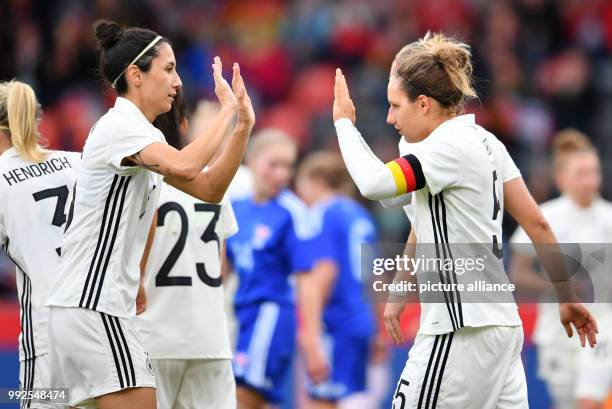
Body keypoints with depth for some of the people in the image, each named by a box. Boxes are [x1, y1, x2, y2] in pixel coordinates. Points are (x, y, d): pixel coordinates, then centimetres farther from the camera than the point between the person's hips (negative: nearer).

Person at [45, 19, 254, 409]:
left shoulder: (144, 135, 18)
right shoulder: (119, 125, -12)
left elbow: (209, 189, 17)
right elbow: (183, 168, -30)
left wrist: (243, 125, 7)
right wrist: (227, 110, -19)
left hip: (107, 307, 10)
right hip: (92, 306, -10)